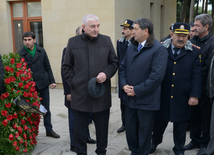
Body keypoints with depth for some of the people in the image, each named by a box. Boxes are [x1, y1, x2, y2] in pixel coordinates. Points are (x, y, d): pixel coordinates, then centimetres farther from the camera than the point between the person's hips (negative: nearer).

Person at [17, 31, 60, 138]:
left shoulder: (41, 51, 4)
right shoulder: (20, 54, -4)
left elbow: (47, 67, 8)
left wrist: (52, 81, 2)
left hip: (43, 84, 2)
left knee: (46, 109, 9)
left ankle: (49, 130, 22)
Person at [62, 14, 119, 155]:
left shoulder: (106, 40, 3)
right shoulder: (73, 42, 1)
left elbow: (114, 62, 8)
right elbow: (67, 67, 6)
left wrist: (106, 74, -10)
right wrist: (73, 83, -3)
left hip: (102, 94, 1)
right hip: (80, 94, -1)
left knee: (102, 127, 13)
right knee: (80, 128, 9)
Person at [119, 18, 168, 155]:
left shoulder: (159, 49, -14)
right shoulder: (131, 47, 9)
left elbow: (157, 76, -20)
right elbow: (123, 67, 13)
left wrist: (137, 90, -17)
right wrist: (124, 85, -5)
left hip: (146, 100, -6)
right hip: (130, 97, 6)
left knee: (144, 131, 11)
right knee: (130, 128, 17)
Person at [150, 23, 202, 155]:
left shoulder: (195, 52, -1)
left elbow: (197, 76, -3)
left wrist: (195, 95, -9)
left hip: (182, 99, 0)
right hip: (162, 96, 0)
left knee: (180, 124, 13)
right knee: (159, 121, 14)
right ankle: (155, 141, 41)